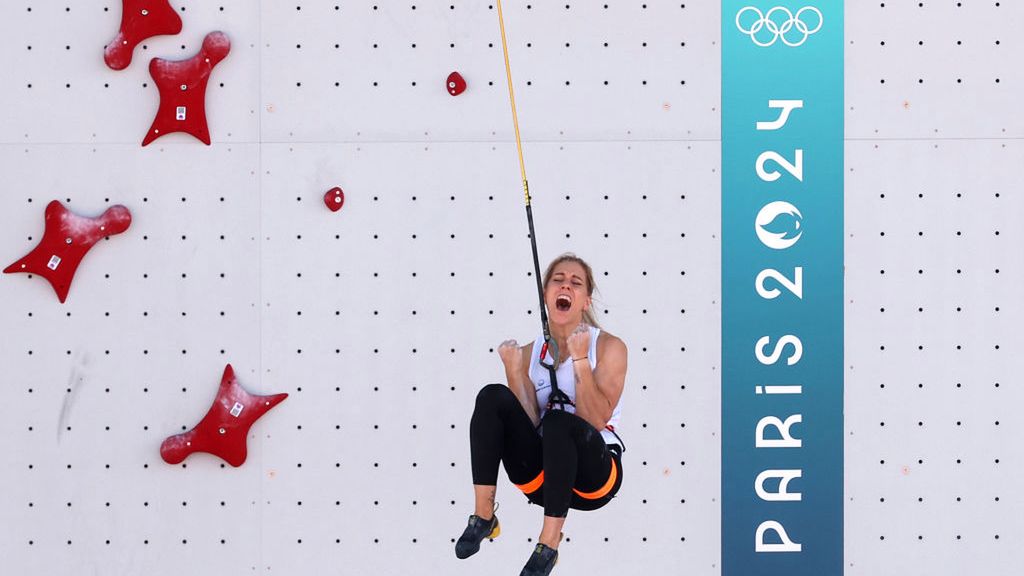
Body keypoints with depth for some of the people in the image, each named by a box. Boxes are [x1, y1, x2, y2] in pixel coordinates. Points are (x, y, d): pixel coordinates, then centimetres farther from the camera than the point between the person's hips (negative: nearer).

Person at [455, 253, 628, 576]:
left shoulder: (609, 347, -2)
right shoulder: (531, 353, 8)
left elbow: (596, 420, -15)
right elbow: (528, 422, -4)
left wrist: (579, 359, -20)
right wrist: (513, 370, -14)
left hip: (594, 477, -3)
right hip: (541, 476, 4)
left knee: (558, 421, -35)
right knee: (493, 396, -17)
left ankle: (549, 544, -29)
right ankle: (483, 517, -18)